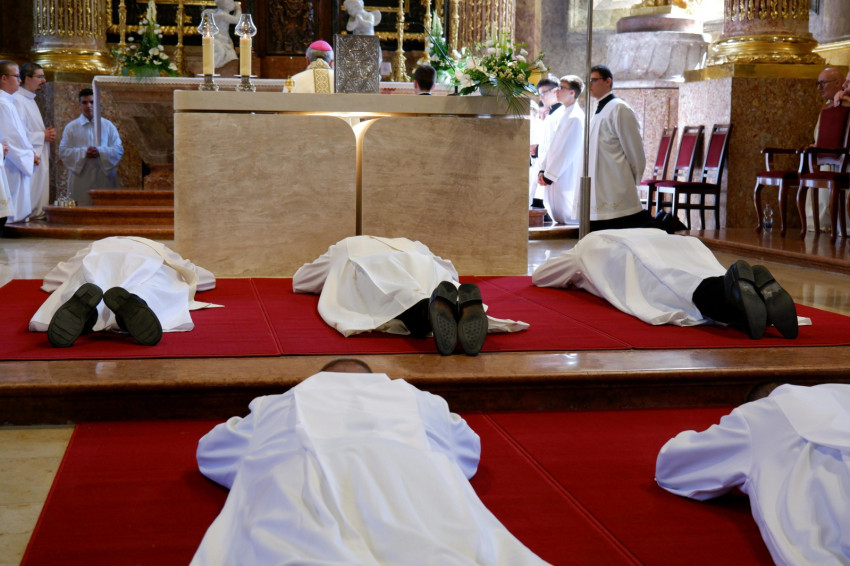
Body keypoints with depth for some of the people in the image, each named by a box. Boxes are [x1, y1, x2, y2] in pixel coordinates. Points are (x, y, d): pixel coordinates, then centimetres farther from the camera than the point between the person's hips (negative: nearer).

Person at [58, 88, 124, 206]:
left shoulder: (108, 125, 10)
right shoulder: (71, 127, 8)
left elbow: (119, 149, 4)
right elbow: (63, 152, 1)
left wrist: (100, 152, -13)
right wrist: (83, 153, -14)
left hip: (104, 177, 1)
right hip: (81, 180, -1)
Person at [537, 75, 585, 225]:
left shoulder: (575, 118, -13)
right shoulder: (565, 115, 16)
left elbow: (567, 152, -17)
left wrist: (549, 175, -14)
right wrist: (543, 170, 8)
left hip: (566, 179, -9)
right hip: (555, 178, 9)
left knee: (567, 220, -6)